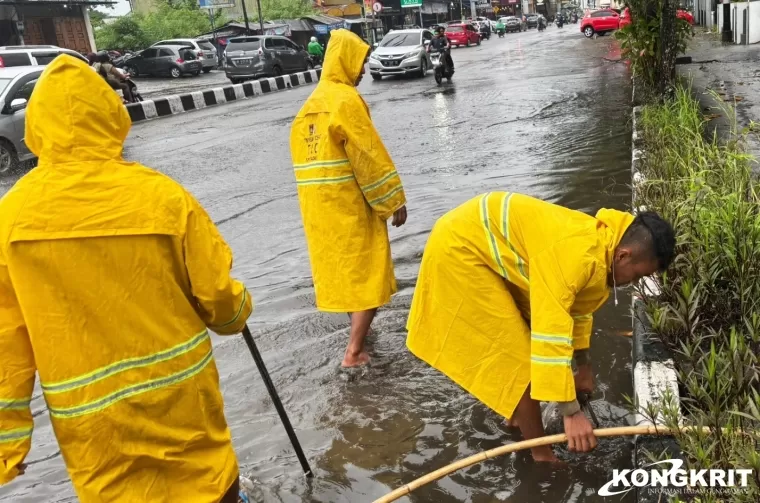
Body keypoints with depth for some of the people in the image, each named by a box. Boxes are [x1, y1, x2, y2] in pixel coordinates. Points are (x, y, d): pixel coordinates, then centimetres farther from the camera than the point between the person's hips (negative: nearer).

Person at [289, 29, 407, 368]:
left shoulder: (311, 103, 13)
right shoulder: (346, 98, -13)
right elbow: (370, 154, -17)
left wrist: (320, 193, 18)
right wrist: (395, 199, -12)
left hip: (317, 204, 8)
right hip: (350, 204, -8)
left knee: (341, 267, 21)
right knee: (367, 273, 0)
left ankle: (358, 330, 38)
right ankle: (354, 351, -1)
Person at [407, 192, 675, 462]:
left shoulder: (598, 244, 3)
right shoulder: (578, 257, -29)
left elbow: (576, 309, 19)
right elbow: (552, 333, -32)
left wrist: (584, 368, 31)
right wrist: (571, 412, -27)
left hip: (485, 239, 10)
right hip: (460, 248, -10)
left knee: (518, 340, 20)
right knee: (519, 356, -6)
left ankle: (518, 414, 40)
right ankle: (541, 456, 8)